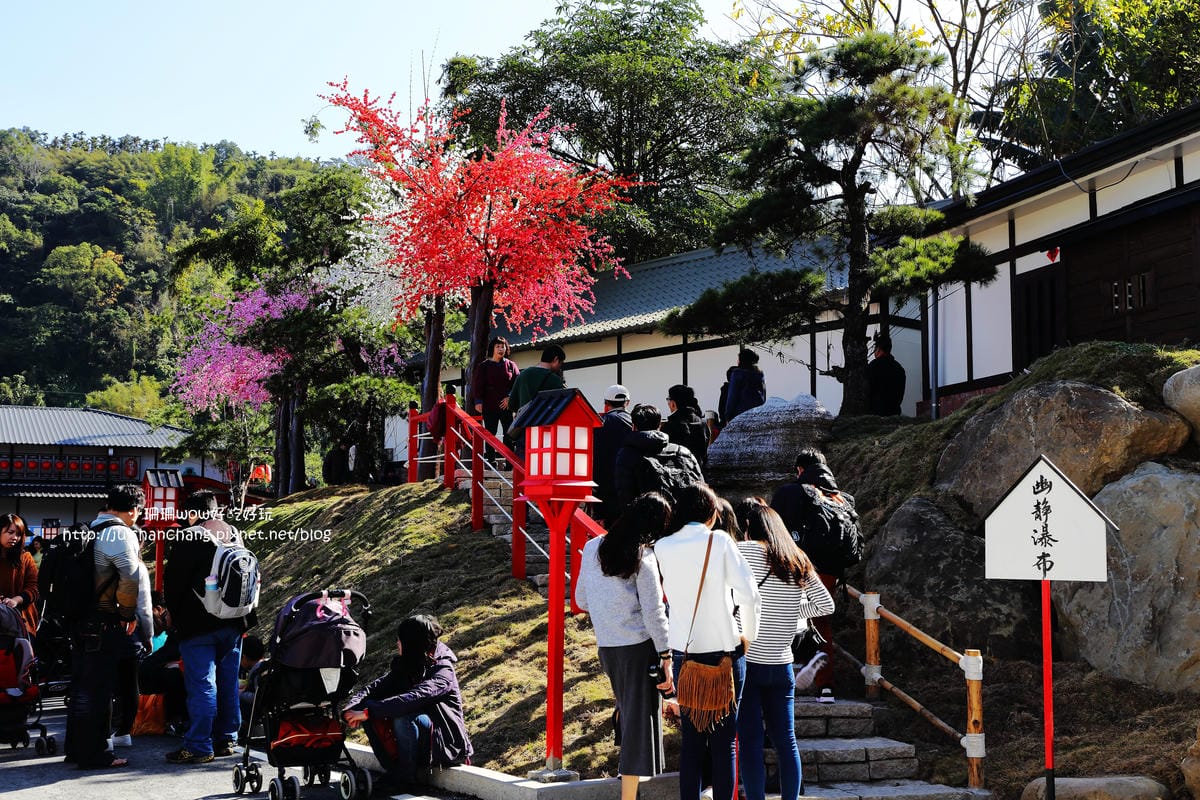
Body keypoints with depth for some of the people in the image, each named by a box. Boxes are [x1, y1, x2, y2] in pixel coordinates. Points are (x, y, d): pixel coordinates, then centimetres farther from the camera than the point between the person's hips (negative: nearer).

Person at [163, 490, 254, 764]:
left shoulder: (188, 538, -12)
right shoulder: (235, 535, 9)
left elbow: (173, 582, -9)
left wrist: (174, 614, 6)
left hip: (199, 623, -6)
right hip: (233, 622, 6)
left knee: (201, 685, -4)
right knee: (228, 682, 13)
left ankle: (199, 746, -3)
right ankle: (226, 739, 20)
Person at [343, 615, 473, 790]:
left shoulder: (443, 672, -19)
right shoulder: (403, 665, 4)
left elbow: (413, 698, -36)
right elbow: (376, 686, -9)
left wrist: (368, 712, -39)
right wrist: (352, 708, -29)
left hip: (446, 742, -7)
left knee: (404, 718, -34)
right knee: (370, 706, -10)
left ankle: (405, 777, -17)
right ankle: (393, 770, -5)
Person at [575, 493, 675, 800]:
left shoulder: (592, 547, 5)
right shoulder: (644, 557, -12)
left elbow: (581, 600, 12)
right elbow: (654, 613, -12)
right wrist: (666, 658, -8)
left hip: (606, 647, 6)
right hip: (639, 646, -6)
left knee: (627, 709, 28)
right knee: (640, 720, -1)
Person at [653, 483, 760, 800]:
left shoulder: (663, 547, 2)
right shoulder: (720, 541, -8)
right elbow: (749, 594, -12)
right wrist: (748, 635, 2)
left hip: (684, 654, 3)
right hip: (725, 654, -3)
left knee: (690, 741, 10)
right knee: (723, 742, 4)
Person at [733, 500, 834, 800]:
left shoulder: (744, 550, -6)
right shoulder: (797, 560, 9)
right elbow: (826, 604, 11)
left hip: (745, 660, -5)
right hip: (781, 663, 5)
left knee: (749, 741, -1)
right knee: (786, 741, 11)